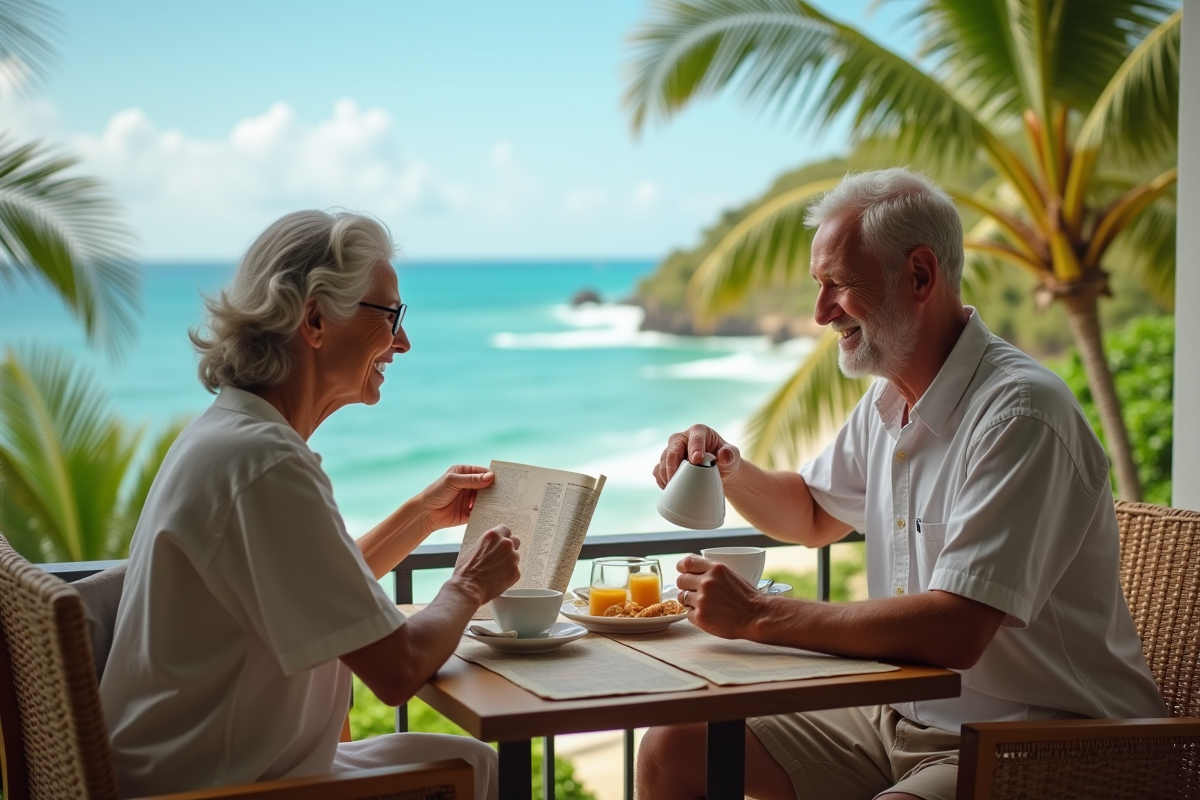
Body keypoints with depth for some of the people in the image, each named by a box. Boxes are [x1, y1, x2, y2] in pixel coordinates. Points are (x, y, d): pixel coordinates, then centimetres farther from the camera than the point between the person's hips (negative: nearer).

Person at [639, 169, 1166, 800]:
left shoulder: (1019, 412, -20)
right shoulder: (888, 402, 9)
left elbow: (954, 632, -29)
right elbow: (814, 515, 29)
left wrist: (758, 617, -22)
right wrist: (728, 470, 7)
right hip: (905, 719, 9)